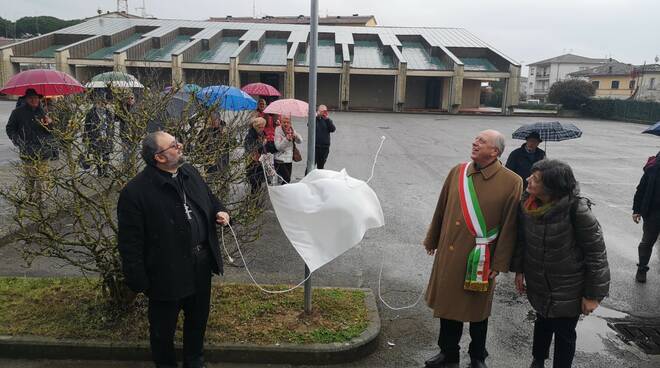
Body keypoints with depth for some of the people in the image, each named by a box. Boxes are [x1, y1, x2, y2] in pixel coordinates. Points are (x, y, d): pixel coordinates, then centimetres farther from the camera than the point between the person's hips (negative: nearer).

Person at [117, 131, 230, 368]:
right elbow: (130, 243, -16)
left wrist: (220, 212, -2)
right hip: (167, 272, -6)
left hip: (201, 263, 7)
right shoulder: (135, 192, -20)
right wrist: (139, 282, -15)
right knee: (163, 327, 15)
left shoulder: (190, 172, 3)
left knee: (198, 319, 24)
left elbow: (210, 199, 19)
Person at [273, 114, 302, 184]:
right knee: (286, 179, -16)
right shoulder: (278, 131, -10)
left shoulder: (291, 130, 6)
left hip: (289, 160, 6)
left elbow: (300, 141, 0)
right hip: (280, 161, -6)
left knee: (287, 180, 8)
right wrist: (287, 139, -29)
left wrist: (295, 136, -20)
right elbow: (278, 147, -18)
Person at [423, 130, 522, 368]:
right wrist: (432, 240, 15)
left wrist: (498, 265, -9)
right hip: (449, 254, 4)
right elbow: (442, 209, 9)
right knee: (448, 304, 16)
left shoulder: (512, 183, -13)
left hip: (479, 260, -4)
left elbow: (509, 227, -11)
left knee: (477, 309, 14)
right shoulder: (457, 172, 0)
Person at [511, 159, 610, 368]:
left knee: (564, 333, 13)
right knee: (542, 323, 25)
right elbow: (521, 239, 4)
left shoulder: (576, 210, -27)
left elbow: (596, 252, -19)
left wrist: (593, 294, -15)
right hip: (538, 285, 5)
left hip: (569, 290, -4)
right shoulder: (528, 203, -12)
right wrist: (519, 270, 8)